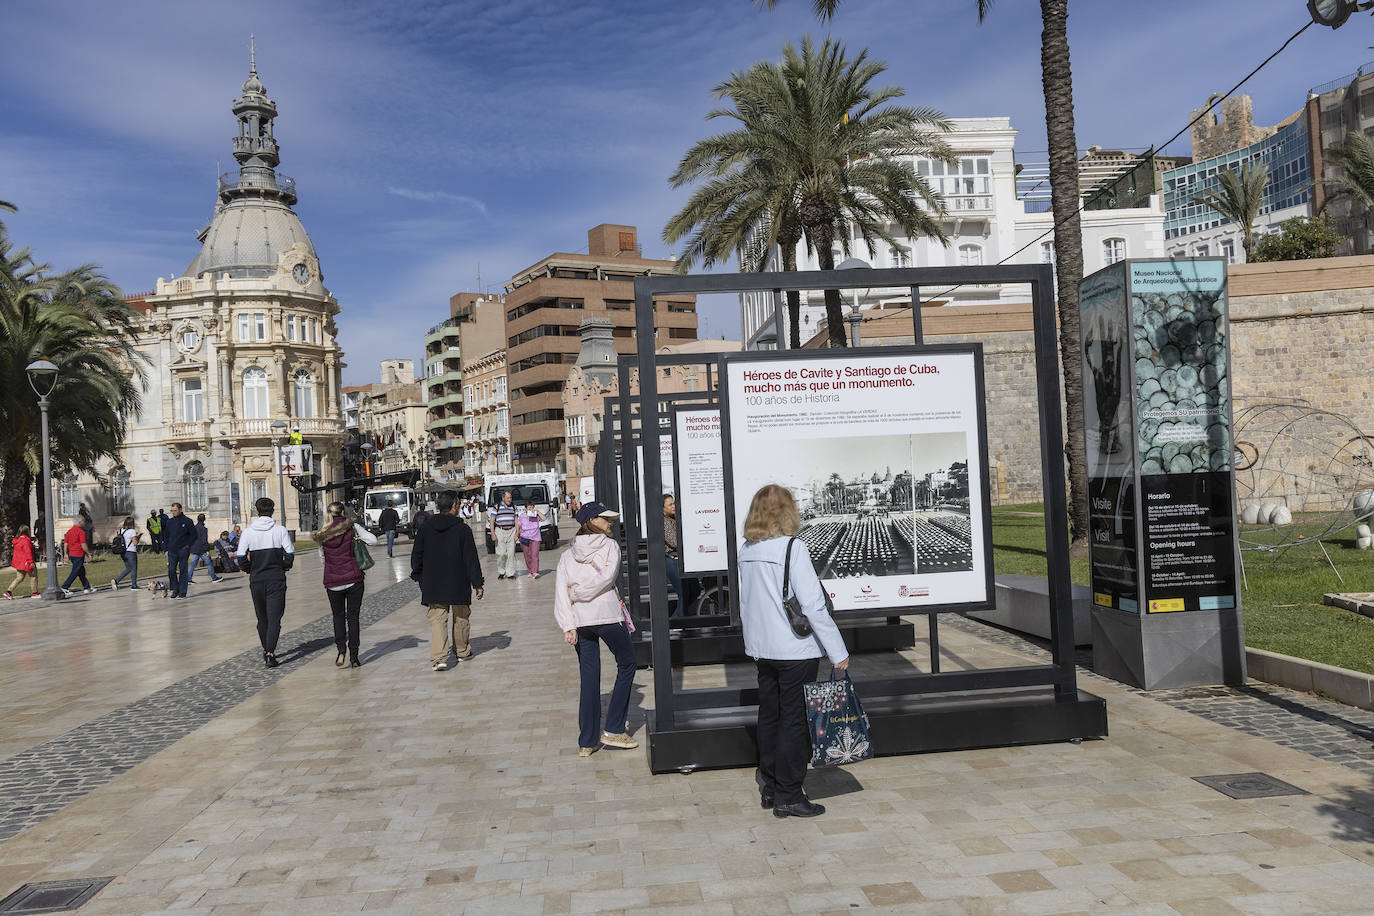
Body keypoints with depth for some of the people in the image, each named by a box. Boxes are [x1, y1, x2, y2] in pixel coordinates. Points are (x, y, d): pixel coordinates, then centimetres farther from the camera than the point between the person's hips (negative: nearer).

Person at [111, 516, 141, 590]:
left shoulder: (121, 530, 5)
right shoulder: (132, 531, -15)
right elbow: (135, 543, -17)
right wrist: (137, 537, 3)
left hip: (123, 552, 7)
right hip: (131, 552, -7)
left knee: (128, 569, 17)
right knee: (134, 569, 7)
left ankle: (116, 580, 2)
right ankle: (134, 585, 13)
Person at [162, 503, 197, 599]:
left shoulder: (187, 521, -2)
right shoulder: (169, 522, 11)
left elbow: (193, 535, 0)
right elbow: (166, 536, 17)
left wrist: (188, 546, -6)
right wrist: (166, 549, 9)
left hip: (183, 550, -4)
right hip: (172, 551, 4)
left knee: (183, 571, 0)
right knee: (171, 570, -2)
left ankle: (182, 592, 4)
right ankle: (175, 589, 11)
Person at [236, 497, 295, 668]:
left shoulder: (248, 532, -2)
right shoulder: (280, 531, -4)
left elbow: (241, 559, -5)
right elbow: (290, 555, -7)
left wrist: (251, 571, 12)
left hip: (256, 581, 2)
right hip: (277, 580, -2)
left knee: (262, 618, 17)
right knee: (274, 618, -2)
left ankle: (266, 650, 28)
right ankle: (270, 653, -15)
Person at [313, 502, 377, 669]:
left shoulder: (322, 534, 3)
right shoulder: (352, 527, -6)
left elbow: (322, 556, 13)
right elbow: (373, 541, -11)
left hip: (332, 582, 2)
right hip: (353, 579, -2)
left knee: (338, 616, 17)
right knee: (353, 617, 7)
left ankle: (341, 651, -1)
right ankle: (354, 658, 5)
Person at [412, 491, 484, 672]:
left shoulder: (426, 528, 1)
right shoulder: (462, 529, -10)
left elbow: (417, 554, 10)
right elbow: (471, 559, -9)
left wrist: (418, 576, 24)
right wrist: (477, 583, -3)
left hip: (433, 585, 2)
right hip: (458, 584, -2)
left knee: (437, 620, 2)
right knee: (461, 618, 16)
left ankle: (438, 658, -12)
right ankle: (462, 651, 31)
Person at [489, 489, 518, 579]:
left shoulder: (513, 507, 11)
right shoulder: (497, 507, 0)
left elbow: (516, 521, 12)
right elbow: (492, 521, -1)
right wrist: (493, 534, -10)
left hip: (511, 531, 3)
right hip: (500, 531, -2)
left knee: (511, 553, -2)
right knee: (501, 553, -5)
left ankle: (510, 573, 4)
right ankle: (501, 572, 11)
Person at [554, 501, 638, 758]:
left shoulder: (567, 555, 11)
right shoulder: (610, 546, 0)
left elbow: (561, 592, 2)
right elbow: (607, 577, -15)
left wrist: (568, 625, -3)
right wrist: (580, 592, -3)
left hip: (580, 621, 4)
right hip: (608, 616, -4)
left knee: (589, 678, 10)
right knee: (626, 663, 15)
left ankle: (587, 742, 12)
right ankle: (614, 730, 11)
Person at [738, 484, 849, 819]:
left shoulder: (746, 551, 4)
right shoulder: (793, 548, -16)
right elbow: (813, 605, -19)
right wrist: (838, 652, -14)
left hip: (761, 649, 6)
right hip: (795, 650, -6)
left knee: (769, 716, 16)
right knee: (794, 720, 3)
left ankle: (769, 787, 25)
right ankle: (788, 795, 9)